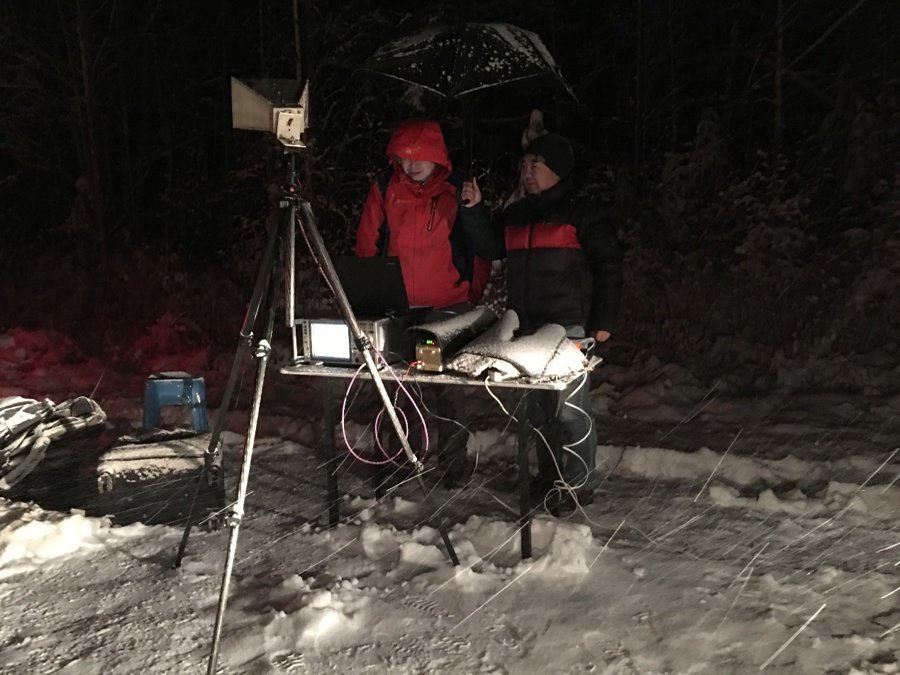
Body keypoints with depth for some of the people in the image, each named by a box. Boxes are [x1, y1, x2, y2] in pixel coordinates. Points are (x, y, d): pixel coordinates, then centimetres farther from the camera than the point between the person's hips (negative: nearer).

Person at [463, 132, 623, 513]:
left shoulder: (580, 213, -2)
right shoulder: (515, 214, 16)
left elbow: (608, 266, -4)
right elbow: (490, 249, 18)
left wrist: (603, 321, -10)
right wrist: (474, 210, 6)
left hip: (568, 325, -7)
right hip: (526, 327, 7)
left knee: (570, 405, -6)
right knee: (537, 405, 14)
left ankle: (579, 483, 6)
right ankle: (549, 475, 28)